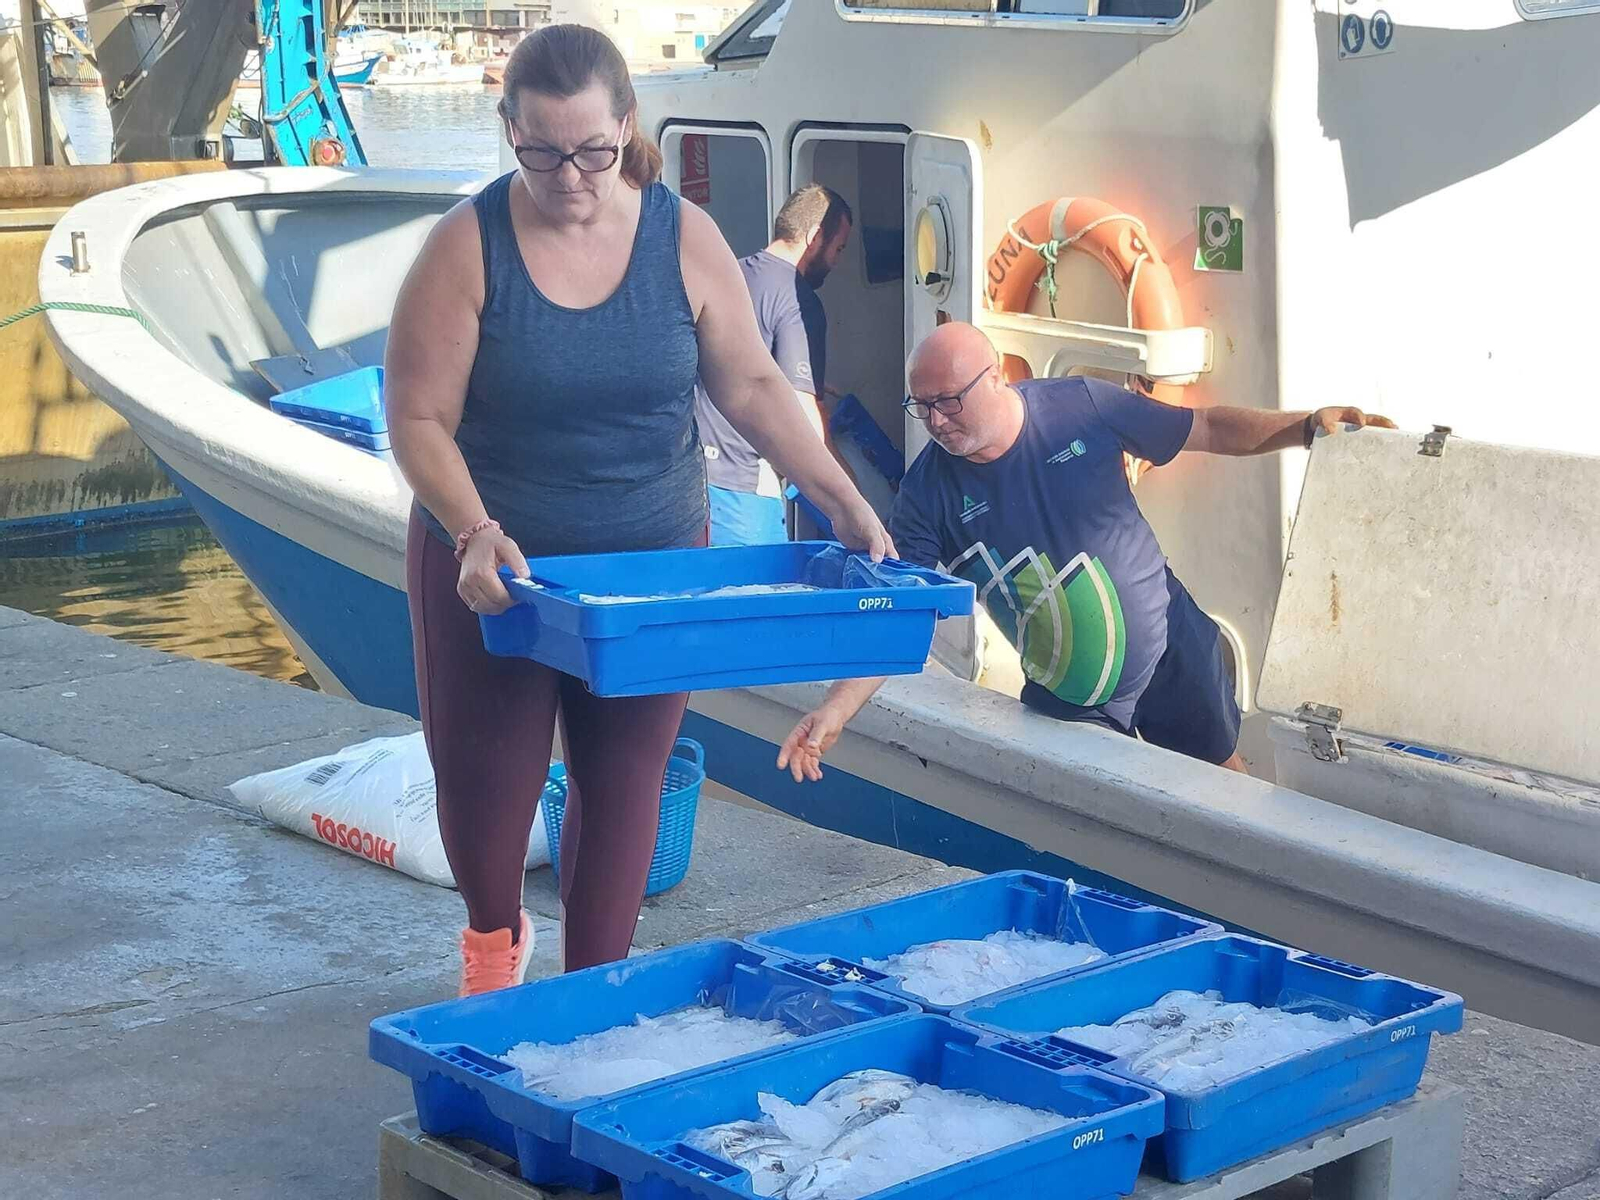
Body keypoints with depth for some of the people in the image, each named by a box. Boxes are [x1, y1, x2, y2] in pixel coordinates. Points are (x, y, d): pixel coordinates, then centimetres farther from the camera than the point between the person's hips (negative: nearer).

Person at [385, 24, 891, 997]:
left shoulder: (683, 239, -6)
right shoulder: (468, 247, -13)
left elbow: (752, 385, 0)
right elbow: (419, 418, -14)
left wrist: (848, 503, -8)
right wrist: (476, 534, -29)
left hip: (652, 561, 2)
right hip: (495, 565, -1)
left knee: (624, 781, 7)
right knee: (484, 779, 6)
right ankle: (495, 936, 39)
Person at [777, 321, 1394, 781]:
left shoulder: (1081, 407, -15)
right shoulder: (929, 491, -16)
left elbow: (1208, 428, -4)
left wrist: (1306, 425, -15)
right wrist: (835, 710, -28)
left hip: (1172, 646, 0)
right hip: (1068, 698, 0)